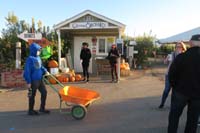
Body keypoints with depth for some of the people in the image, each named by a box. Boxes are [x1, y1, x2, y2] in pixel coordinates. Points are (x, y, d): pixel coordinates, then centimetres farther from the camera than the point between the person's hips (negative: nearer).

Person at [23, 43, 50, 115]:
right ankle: (31, 110, 22)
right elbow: (27, 71, -16)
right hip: (33, 80, -8)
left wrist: (45, 71, 2)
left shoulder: (38, 58, 9)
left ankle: (42, 108, 26)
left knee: (44, 92, 12)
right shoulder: (30, 59, -15)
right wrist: (28, 82, -17)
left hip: (40, 79, 8)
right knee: (32, 95, 5)